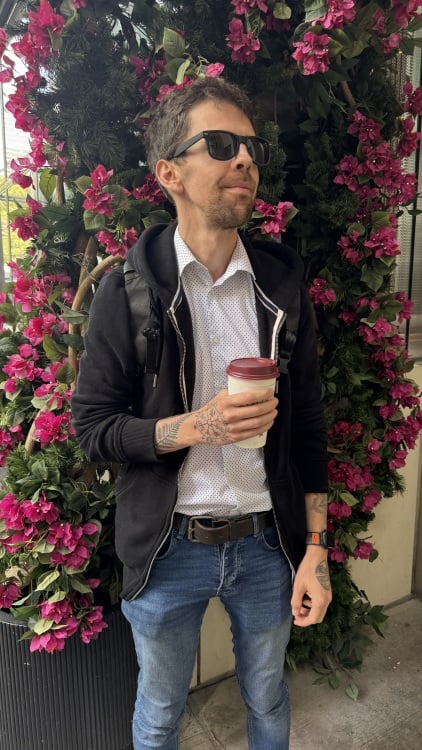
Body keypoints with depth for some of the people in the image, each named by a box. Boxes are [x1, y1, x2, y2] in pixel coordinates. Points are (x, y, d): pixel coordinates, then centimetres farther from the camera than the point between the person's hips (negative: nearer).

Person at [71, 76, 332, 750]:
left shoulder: (282, 284, -3)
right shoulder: (127, 291, -11)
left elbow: (308, 427, 0)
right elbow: (91, 425, -8)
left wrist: (315, 551, -1)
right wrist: (193, 426, -24)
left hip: (267, 543, 3)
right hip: (169, 549, -2)